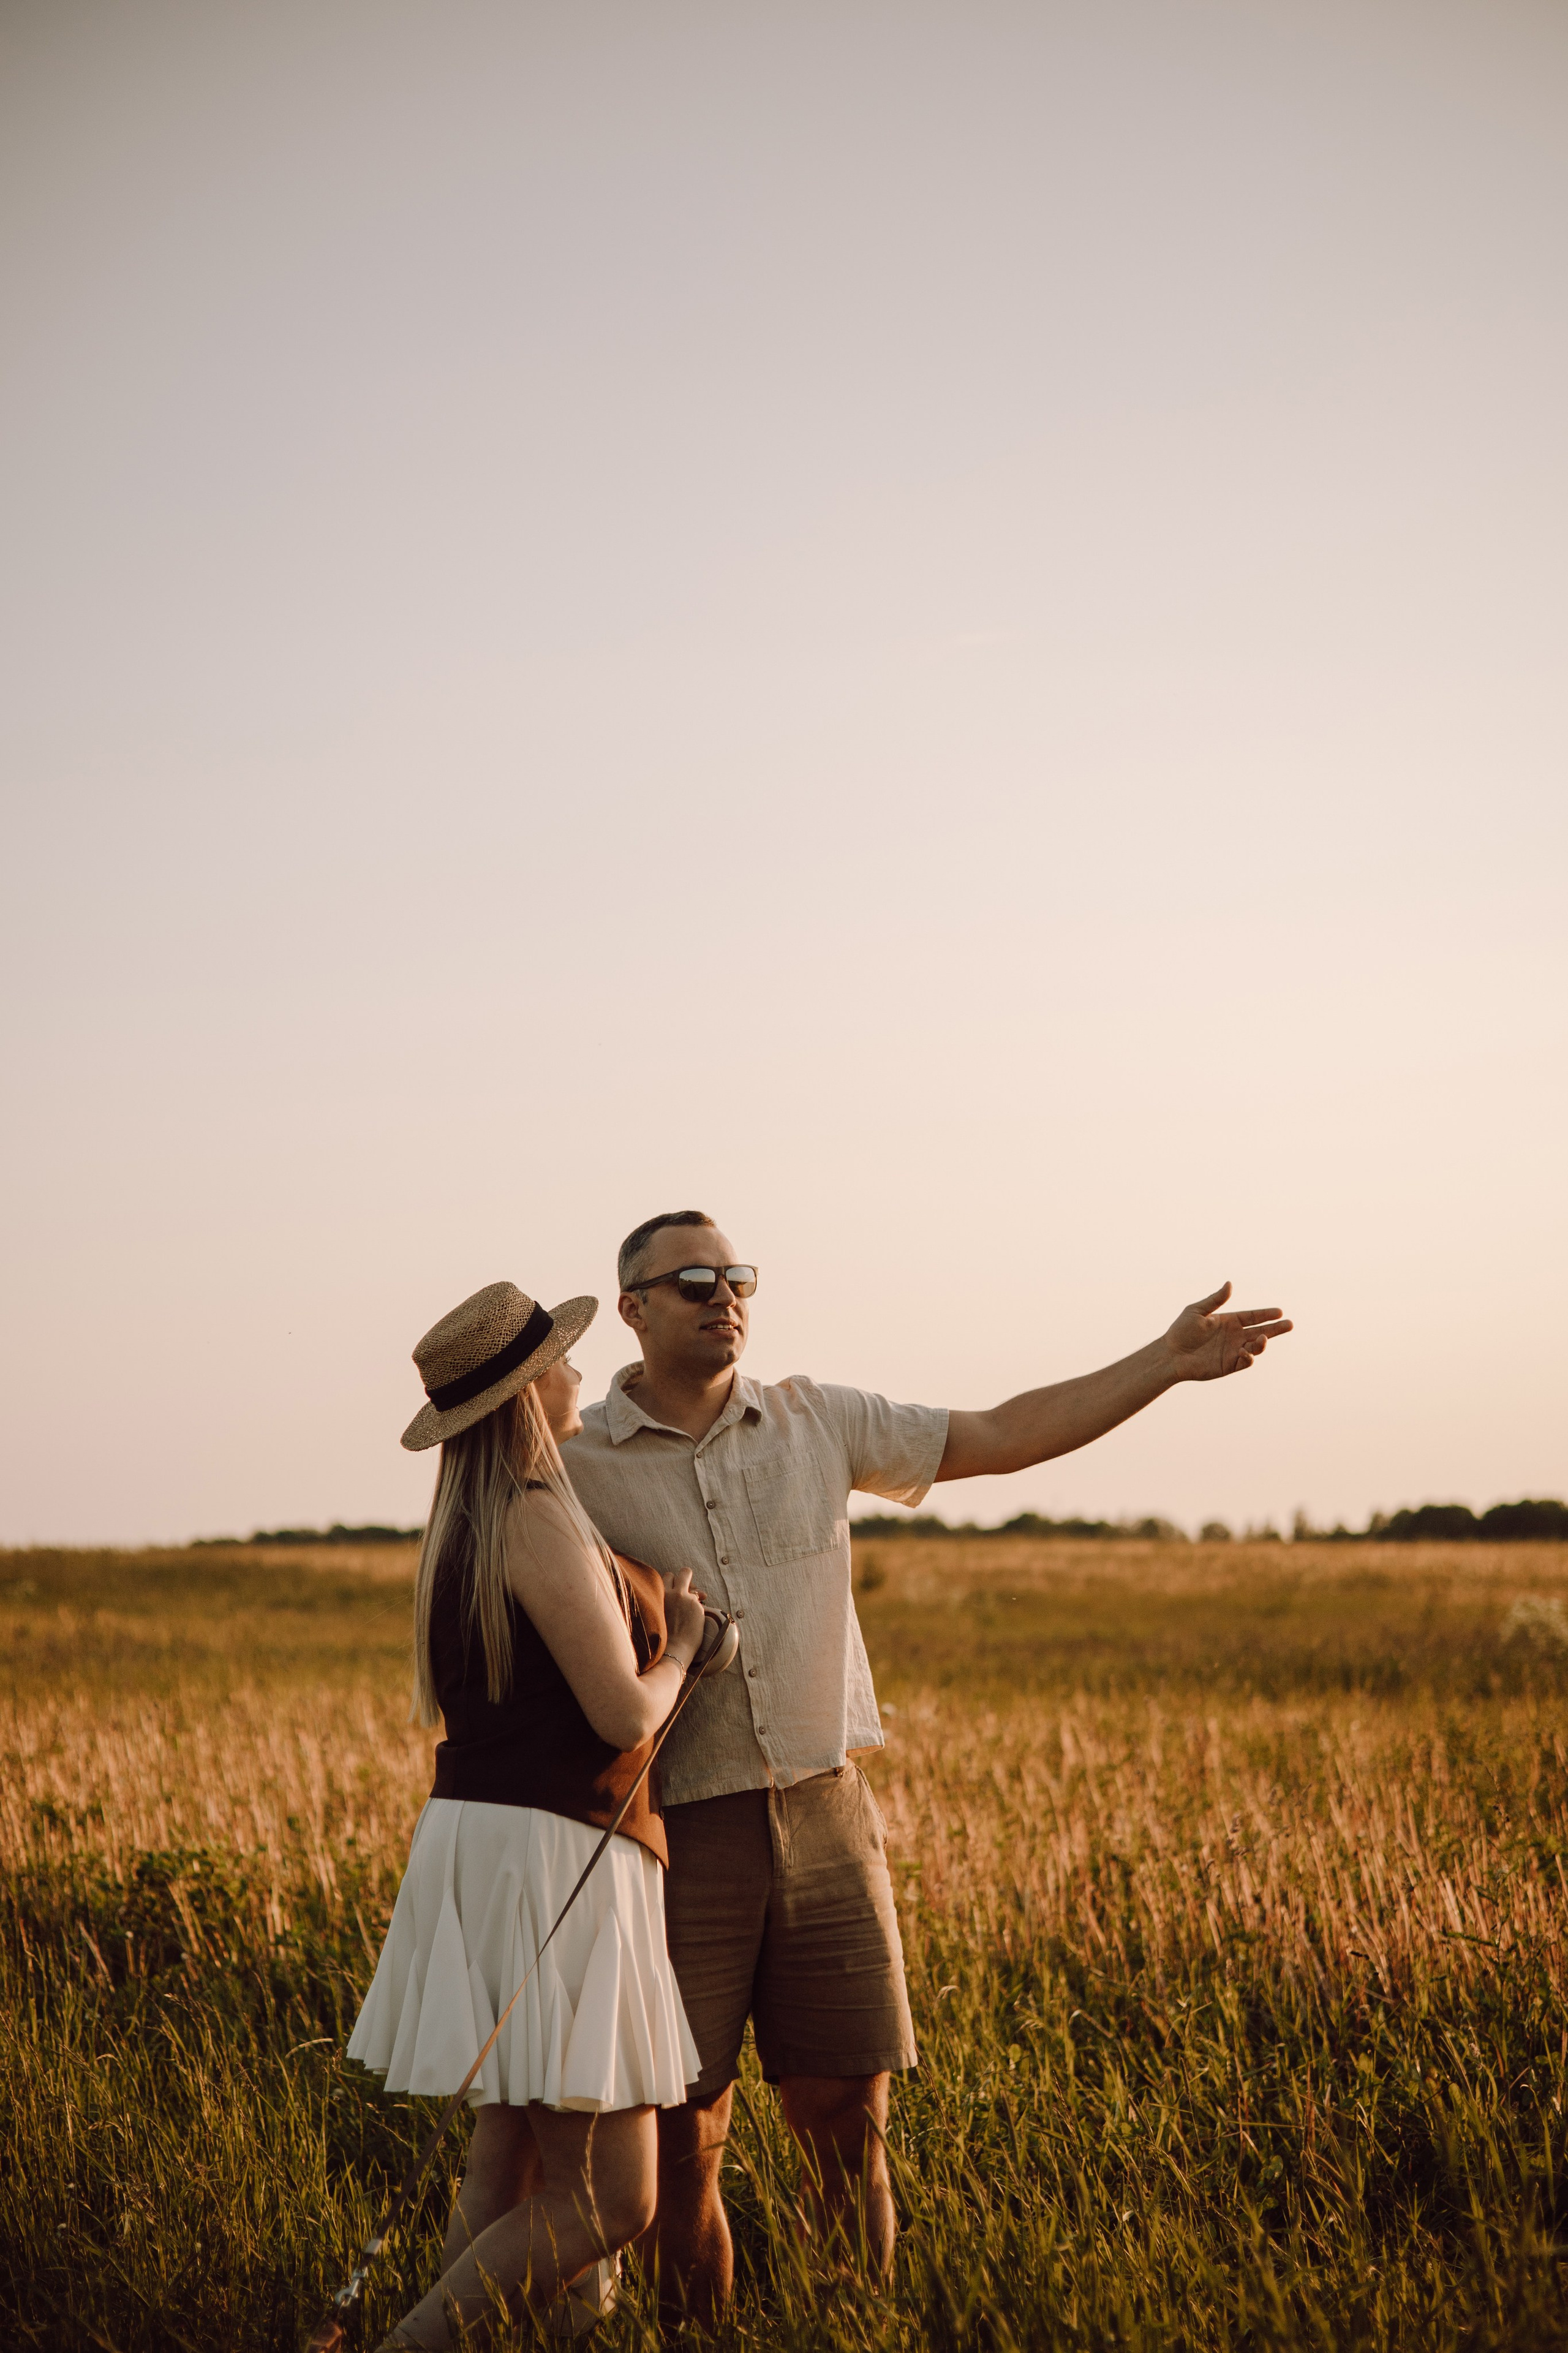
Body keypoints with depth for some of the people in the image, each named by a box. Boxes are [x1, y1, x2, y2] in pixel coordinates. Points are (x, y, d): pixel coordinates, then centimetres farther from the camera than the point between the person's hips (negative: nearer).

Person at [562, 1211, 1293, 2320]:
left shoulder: (816, 1420, 6)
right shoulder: (570, 1467, -3)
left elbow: (1001, 1437, 10)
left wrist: (1169, 1360, 6)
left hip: (826, 1817, 3)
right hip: (677, 1837, -3)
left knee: (849, 2124, 4)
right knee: (684, 2145, 1)